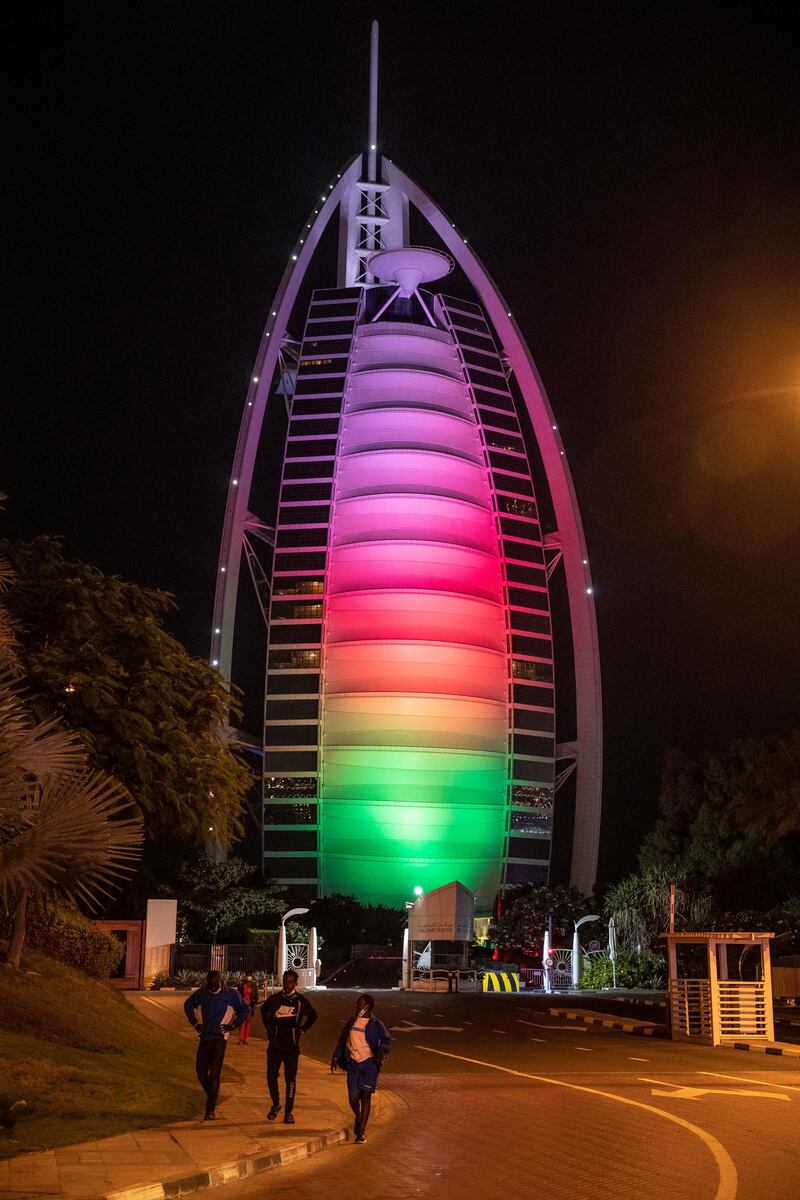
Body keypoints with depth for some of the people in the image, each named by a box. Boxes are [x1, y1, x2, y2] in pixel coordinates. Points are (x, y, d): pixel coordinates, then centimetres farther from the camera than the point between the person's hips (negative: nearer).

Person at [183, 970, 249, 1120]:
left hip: (220, 1039, -4)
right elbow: (188, 1006, 19)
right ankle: (212, 1098, 28)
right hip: (204, 1038, 4)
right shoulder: (201, 994, 2)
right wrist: (195, 1023, 9)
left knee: (214, 1075, -6)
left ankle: (210, 1110, -2)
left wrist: (232, 1025, -5)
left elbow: (245, 1010, 4)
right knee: (201, 1072, 3)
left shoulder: (231, 994, -6)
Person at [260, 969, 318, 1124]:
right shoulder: (275, 998, -1)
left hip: (292, 1047, -1)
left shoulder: (301, 1001, -3)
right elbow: (264, 1010, 20)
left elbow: (313, 1015, 15)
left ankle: (288, 1112, 6)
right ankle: (275, 1105, 24)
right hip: (275, 1045, 1)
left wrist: (302, 1030, 7)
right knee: (271, 1076, 1)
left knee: (291, 1080, -1)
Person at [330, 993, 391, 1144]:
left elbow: (386, 1040, -3)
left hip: (369, 1063, -3)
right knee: (353, 1096, -1)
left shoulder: (376, 1024, -3)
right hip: (353, 1063, 3)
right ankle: (358, 1119, 31)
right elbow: (342, 1041, 16)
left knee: (365, 1096, -4)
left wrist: (381, 1051, -23)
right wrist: (335, 1059, 15)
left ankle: (361, 1132, 4)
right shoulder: (351, 1021, 8)